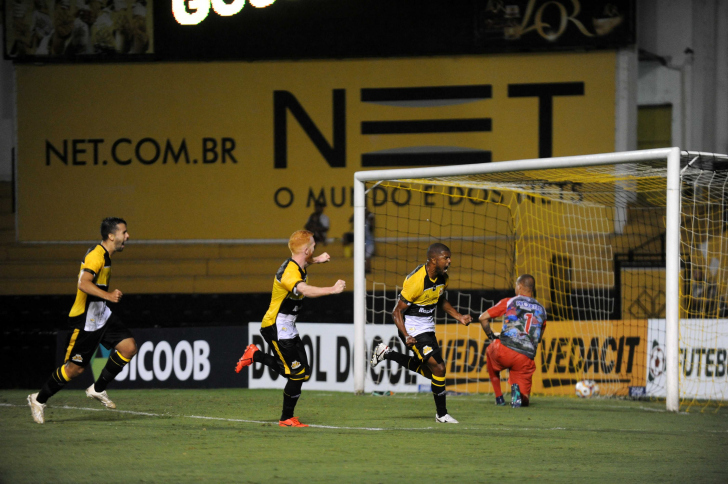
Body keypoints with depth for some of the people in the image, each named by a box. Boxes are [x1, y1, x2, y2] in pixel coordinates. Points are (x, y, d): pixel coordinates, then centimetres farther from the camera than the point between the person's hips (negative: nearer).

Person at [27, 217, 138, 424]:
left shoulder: (105, 255, 10)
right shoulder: (96, 256, -21)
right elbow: (84, 283, -35)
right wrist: (108, 295, -45)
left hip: (101, 314, 9)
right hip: (86, 320, -9)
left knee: (129, 347, -5)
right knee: (75, 368, -2)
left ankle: (98, 389, 8)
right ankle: (39, 399, 18)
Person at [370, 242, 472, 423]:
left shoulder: (442, 277, -2)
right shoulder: (416, 281, -27)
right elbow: (397, 312, -22)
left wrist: (459, 317, 8)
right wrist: (406, 337, -34)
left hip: (427, 327, 9)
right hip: (413, 329, -9)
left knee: (428, 371, 20)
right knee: (438, 368, -16)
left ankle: (386, 354, 32)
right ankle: (442, 414, -3)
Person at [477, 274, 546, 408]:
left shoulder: (508, 302, 9)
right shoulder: (541, 310, 19)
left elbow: (483, 318, 9)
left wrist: (491, 335, 23)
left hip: (504, 351, -2)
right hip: (526, 359, 2)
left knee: (490, 351, 38)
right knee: (524, 401, 16)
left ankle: (499, 397, 25)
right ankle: (517, 388, -22)